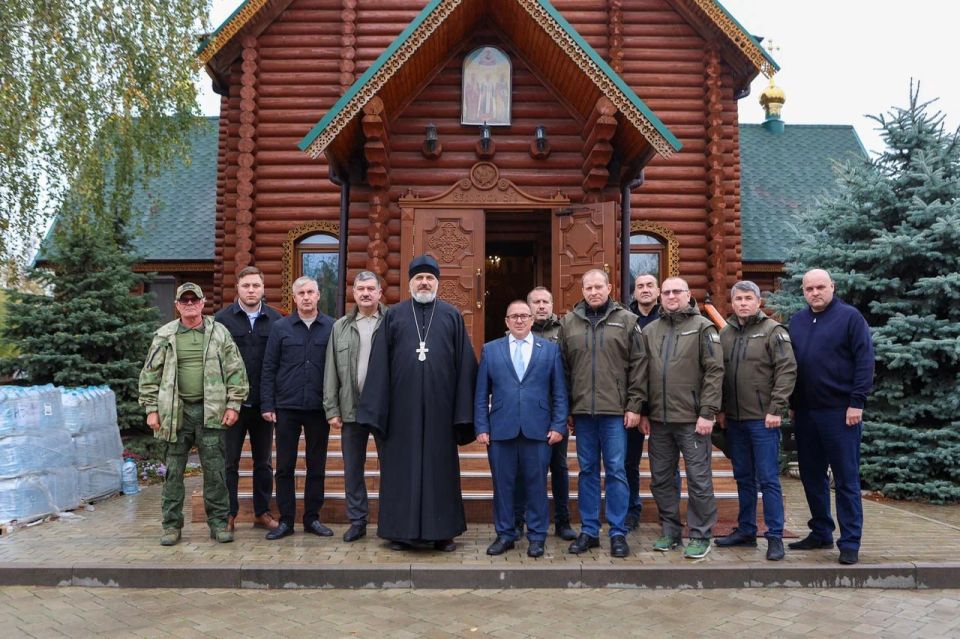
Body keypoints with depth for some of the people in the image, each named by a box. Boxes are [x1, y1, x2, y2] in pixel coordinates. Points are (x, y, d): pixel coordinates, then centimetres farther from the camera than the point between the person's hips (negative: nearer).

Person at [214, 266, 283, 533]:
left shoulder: (275, 320, 2)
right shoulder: (223, 318, -1)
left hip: (264, 402, 2)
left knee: (264, 461, 11)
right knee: (229, 461, 7)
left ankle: (262, 512, 23)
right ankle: (229, 514, 18)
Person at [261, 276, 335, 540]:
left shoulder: (332, 327, 2)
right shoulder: (280, 328, 3)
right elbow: (269, 368, 4)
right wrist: (267, 405, -2)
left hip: (319, 408, 0)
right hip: (287, 408, 0)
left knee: (317, 466, 8)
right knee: (285, 466, 6)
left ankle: (312, 518, 20)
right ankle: (286, 520, 16)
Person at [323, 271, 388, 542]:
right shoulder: (340, 327, 9)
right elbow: (331, 371, 8)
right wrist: (332, 409, 3)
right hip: (351, 409, 3)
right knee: (352, 469, 11)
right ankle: (357, 521, 24)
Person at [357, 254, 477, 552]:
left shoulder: (452, 316, 7)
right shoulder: (394, 315, 8)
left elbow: (464, 365, 3)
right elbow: (379, 364, 4)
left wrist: (463, 413, -3)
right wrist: (376, 408, -3)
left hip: (439, 406, 0)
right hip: (402, 406, 0)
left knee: (440, 466, 6)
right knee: (402, 467, 6)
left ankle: (443, 531, 16)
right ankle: (400, 530, 17)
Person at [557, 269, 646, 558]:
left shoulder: (626, 321, 2)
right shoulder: (568, 322, 7)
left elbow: (638, 365, 0)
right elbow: (563, 368, 8)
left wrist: (634, 406, -5)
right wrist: (564, 409, 4)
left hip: (615, 410, -2)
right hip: (581, 410, 2)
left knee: (616, 471, 3)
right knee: (587, 471, 10)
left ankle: (618, 533, 14)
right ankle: (588, 531, 20)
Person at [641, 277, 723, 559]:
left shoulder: (702, 327, -2)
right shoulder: (649, 330, 11)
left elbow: (715, 371, -8)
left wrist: (707, 413, -13)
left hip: (692, 419, -5)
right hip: (659, 420, 5)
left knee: (699, 480, 2)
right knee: (661, 479, 11)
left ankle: (700, 536, 15)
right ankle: (670, 532, 25)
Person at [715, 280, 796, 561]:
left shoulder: (773, 331, -5)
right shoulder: (726, 333, 10)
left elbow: (787, 371, -10)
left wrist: (776, 409, -15)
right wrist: (720, 409, 9)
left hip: (763, 419, -5)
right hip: (734, 419, 5)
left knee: (768, 479, -1)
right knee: (743, 477, 15)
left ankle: (775, 537, 8)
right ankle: (746, 530, 25)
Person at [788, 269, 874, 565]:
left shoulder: (850, 317, -4)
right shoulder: (797, 321, 11)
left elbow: (865, 361, -8)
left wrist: (857, 402, -13)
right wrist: (793, 404, 12)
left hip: (840, 412, -5)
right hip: (805, 412, 6)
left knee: (846, 479, 1)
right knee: (812, 476, 12)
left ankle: (850, 543, 9)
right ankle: (821, 532, 26)